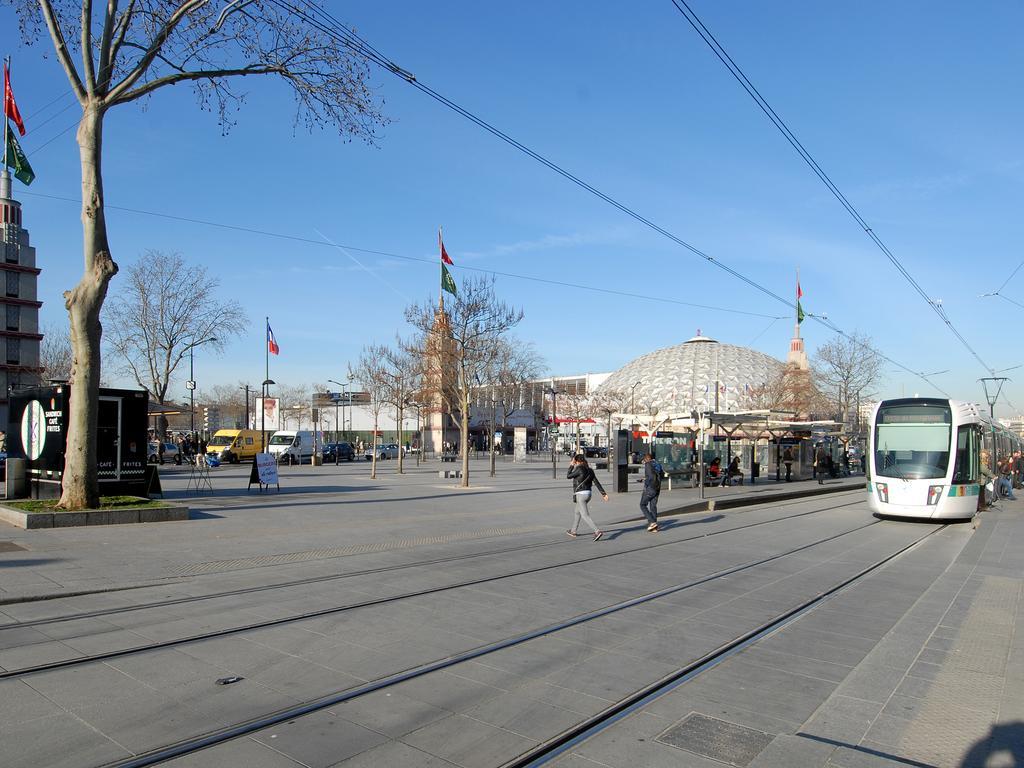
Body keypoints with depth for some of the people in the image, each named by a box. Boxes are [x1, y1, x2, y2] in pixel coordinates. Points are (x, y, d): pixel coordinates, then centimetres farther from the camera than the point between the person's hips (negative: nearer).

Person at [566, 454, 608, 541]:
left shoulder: (579, 469, -15)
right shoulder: (589, 470, 7)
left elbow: (568, 476, -6)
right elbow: (596, 482, 5)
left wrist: (571, 466, 5)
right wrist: (603, 493, 4)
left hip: (580, 494, -9)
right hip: (588, 494, 9)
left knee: (585, 516, -10)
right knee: (576, 511, 26)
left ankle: (597, 531, -24)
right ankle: (573, 531, 36)